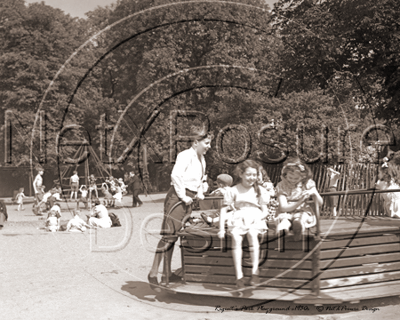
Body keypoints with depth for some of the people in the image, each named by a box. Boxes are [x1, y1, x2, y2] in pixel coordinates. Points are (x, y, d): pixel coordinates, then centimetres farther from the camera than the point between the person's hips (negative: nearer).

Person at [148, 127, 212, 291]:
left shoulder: (201, 159, 18)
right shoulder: (186, 155, -11)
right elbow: (176, 175, -22)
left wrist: (199, 193, 16)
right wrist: (183, 196, -18)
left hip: (188, 199, 9)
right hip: (177, 197, -9)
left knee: (173, 236, 11)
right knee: (169, 235, -12)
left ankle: (167, 274, 16)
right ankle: (153, 273, -10)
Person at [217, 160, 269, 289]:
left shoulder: (260, 190, 9)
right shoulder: (234, 190, 6)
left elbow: (265, 211, 8)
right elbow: (224, 210, 3)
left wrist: (259, 217, -14)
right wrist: (221, 229, -5)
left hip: (255, 219, 0)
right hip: (238, 219, 0)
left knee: (252, 233, -33)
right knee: (236, 236, -30)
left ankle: (255, 272, -28)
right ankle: (239, 276, -28)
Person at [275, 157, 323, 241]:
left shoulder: (307, 183, -1)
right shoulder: (281, 186, -5)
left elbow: (320, 203, 0)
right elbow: (283, 208, -14)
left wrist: (314, 193, -22)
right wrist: (300, 201, -26)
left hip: (303, 212, 2)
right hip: (287, 213, -2)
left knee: (298, 222, -38)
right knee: (284, 220, -40)